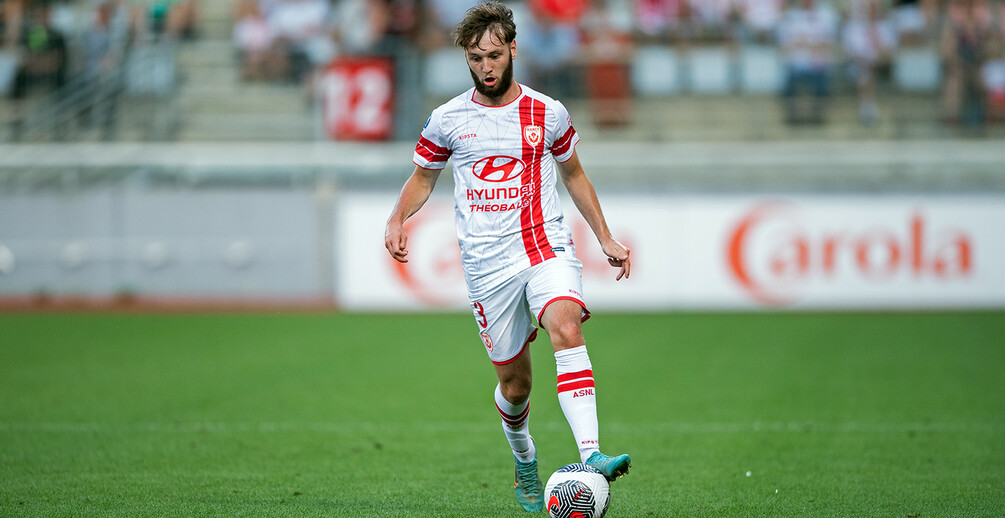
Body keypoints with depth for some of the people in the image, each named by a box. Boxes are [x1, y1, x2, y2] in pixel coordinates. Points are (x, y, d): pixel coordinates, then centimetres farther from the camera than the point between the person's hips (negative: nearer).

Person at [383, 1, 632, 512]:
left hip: (546, 244, -1)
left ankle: (591, 456, -41)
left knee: (566, 329, -29)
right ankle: (525, 465, 34)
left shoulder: (548, 114, 4)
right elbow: (422, 178, 18)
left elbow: (573, 174, 19)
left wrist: (605, 238, 16)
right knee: (514, 382, 4)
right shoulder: (447, 120, 4)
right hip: (486, 262, 1)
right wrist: (397, 220, -2)